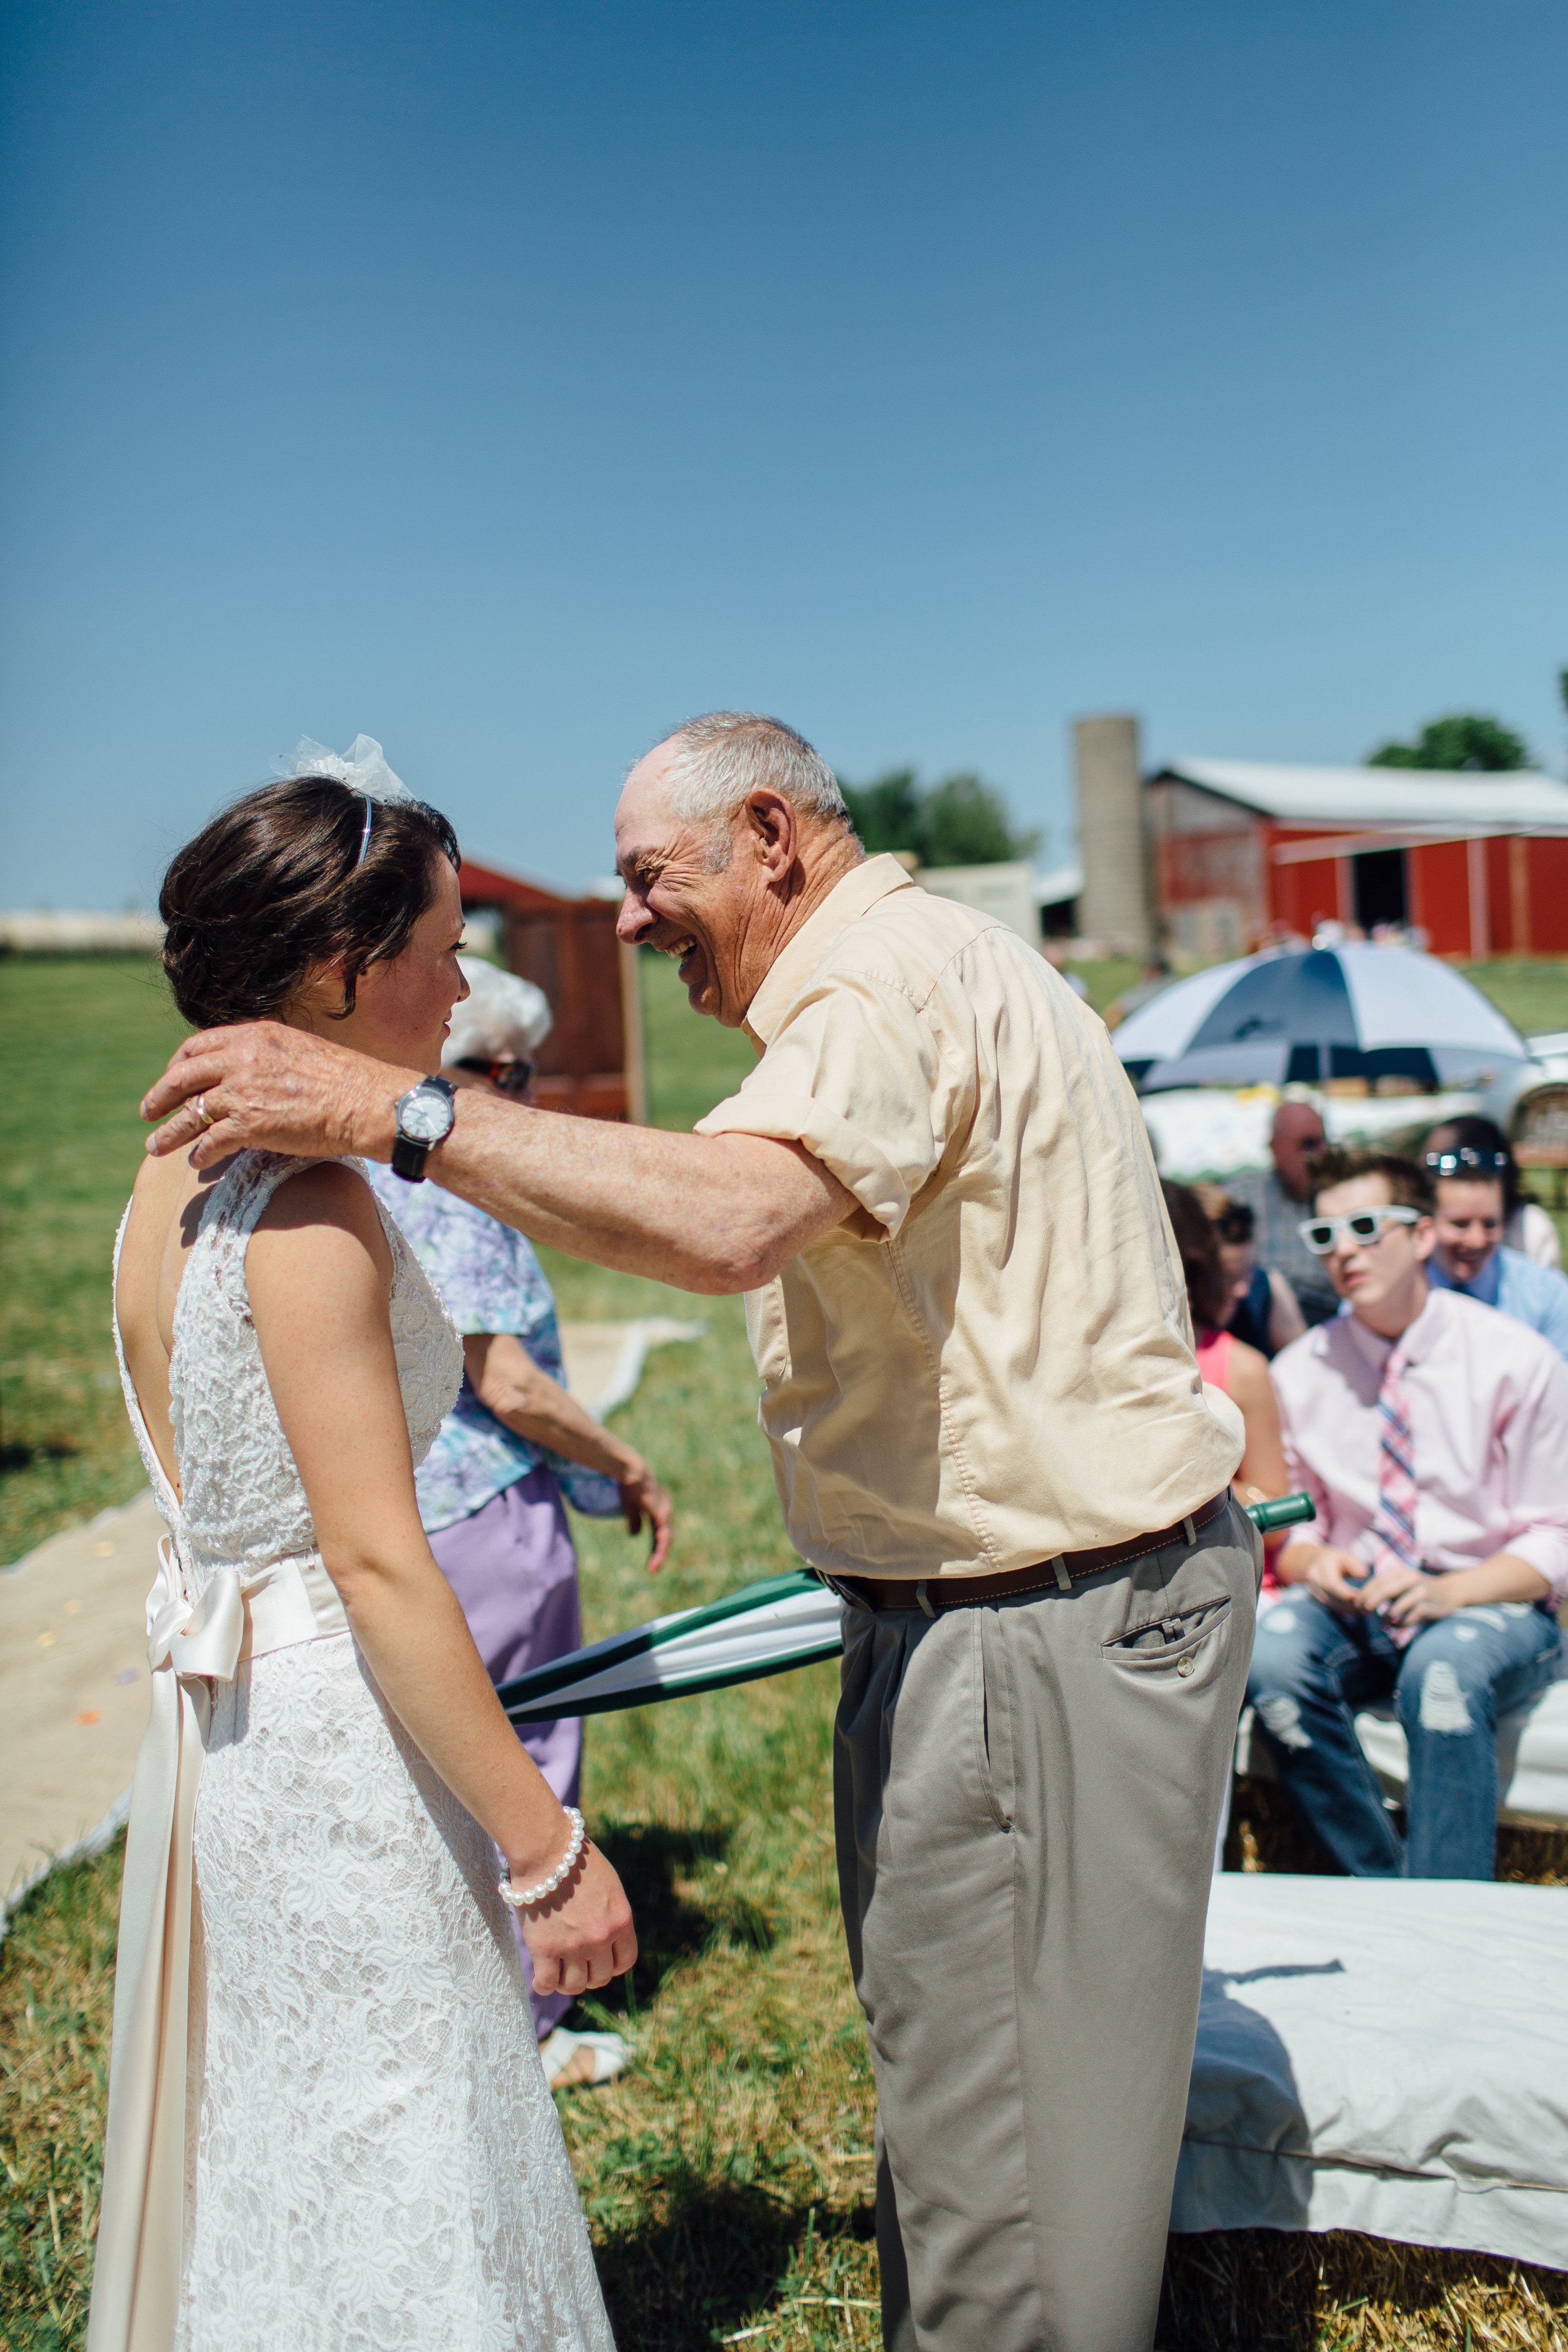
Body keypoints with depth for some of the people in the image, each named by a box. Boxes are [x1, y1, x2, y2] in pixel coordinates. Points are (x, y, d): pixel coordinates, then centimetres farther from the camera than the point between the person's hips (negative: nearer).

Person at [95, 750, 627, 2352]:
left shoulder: (173, 1177, 7)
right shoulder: (312, 1208, -21)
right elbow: (377, 1560, -23)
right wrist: (547, 1846, -18)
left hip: (218, 1716, 9)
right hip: (337, 1738, -9)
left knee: (269, 2181, 24)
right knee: (387, 2184, 6)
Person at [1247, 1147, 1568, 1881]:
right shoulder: (1300, 1372, 4)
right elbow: (1287, 1521, 14)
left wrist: (1446, 1592, -22)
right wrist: (1312, 1562, -12)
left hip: (1489, 1607, -3)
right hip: (1354, 1603, 3)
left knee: (1443, 1668, -38)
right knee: (1271, 1657, -30)